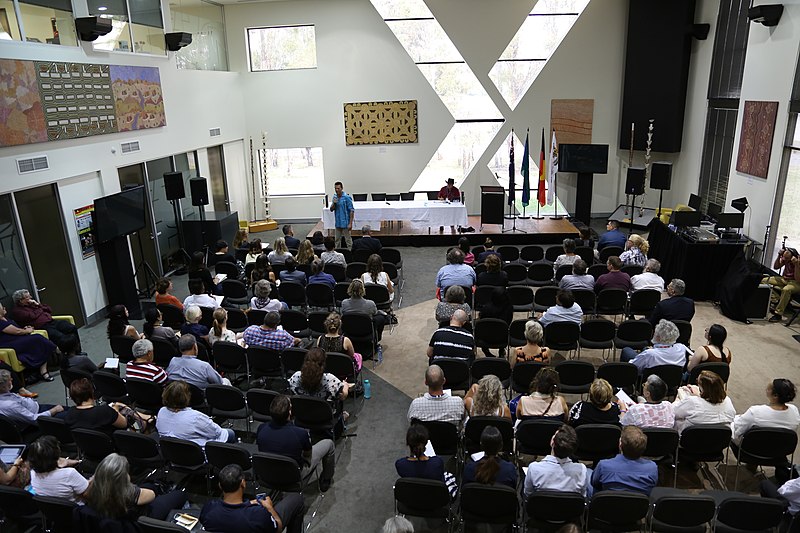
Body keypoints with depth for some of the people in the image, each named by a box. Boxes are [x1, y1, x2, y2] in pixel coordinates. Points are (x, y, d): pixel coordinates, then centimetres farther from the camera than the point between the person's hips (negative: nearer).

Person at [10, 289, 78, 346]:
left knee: (72, 328, -19)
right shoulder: (16, 311, 3)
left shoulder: (32, 303, 25)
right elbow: (32, 316, -11)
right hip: (41, 327, -7)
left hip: (52, 322, 7)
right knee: (61, 338, -34)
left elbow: (49, 309, 25)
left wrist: (38, 305, 9)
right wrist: (40, 309, 7)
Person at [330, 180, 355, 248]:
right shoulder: (334, 197, 7)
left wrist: (350, 223, -17)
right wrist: (334, 203, -11)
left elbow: (352, 211, -12)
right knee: (337, 241, 14)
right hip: (338, 223, 6)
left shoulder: (347, 197, -11)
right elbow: (331, 209, 11)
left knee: (348, 240, 0)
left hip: (345, 223, -6)